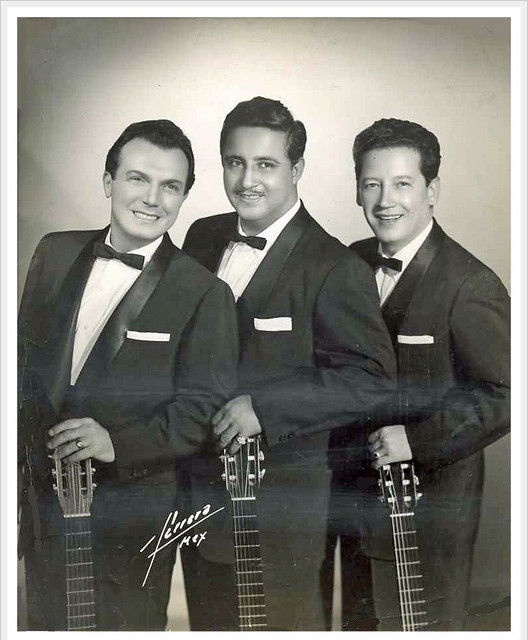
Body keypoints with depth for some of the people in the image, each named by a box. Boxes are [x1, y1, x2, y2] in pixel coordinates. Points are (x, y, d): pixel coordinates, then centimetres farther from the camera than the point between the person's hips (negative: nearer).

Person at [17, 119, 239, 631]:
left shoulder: (204, 294, -11)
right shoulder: (55, 253, 3)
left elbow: (203, 407, -13)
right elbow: (25, 363, 10)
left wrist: (118, 444, -26)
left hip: (131, 517, -4)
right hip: (43, 502, 5)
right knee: (45, 625, 22)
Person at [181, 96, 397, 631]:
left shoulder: (334, 267, -17)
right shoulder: (203, 237, 4)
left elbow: (373, 380, -20)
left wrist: (264, 406, -26)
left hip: (280, 504, -6)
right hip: (196, 488, 6)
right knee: (207, 622, 23)